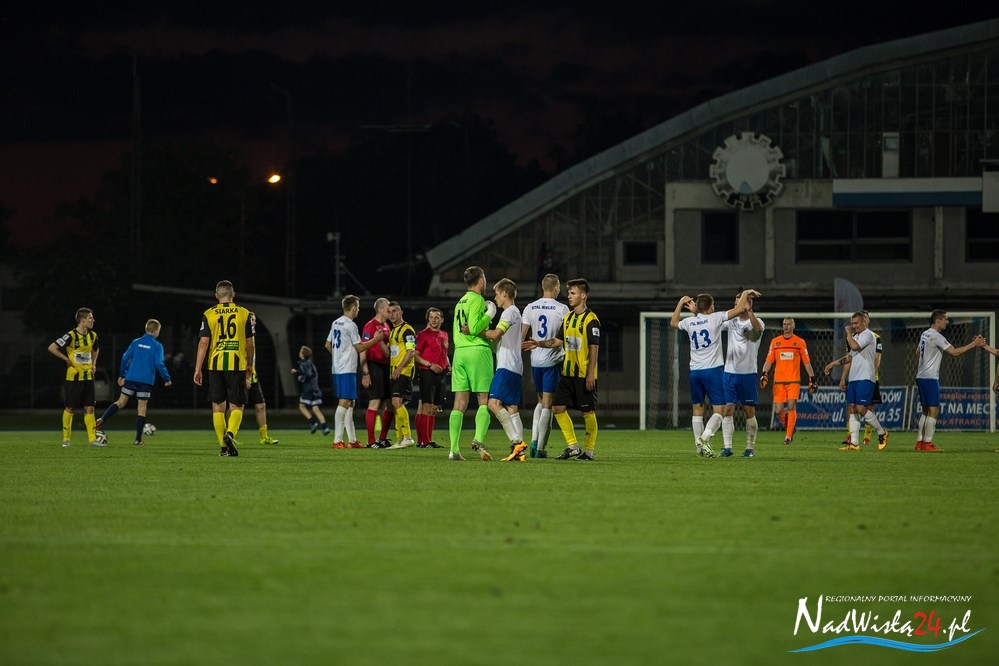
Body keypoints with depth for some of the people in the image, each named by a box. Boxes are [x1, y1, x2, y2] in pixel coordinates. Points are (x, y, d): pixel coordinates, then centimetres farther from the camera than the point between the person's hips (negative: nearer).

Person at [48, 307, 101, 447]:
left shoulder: (92, 336, 7)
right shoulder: (71, 336, -14)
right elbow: (52, 348, -15)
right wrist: (67, 360, -11)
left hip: (88, 377, 5)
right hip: (73, 377, -5)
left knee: (89, 408, 1)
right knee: (70, 408, 2)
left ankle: (92, 438, 1)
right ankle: (66, 438, 13)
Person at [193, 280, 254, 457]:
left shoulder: (209, 315, 2)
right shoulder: (244, 314, 3)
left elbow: (203, 342, -3)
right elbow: (250, 344, 6)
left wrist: (198, 369, -1)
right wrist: (249, 366, 20)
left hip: (215, 366, 1)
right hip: (237, 366, -1)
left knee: (218, 407, 9)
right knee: (236, 407, 4)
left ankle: (223, 446, 8)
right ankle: (230, 433, -23)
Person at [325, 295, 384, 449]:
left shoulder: (335, 323, 13)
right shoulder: (350, 325, -12)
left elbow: (328, 345, 19)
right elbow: (359, 347, -10)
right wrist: (375, 339, 1)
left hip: (337, 368, 9)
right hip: (347, 370, -9)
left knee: (350, 403, 13)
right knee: (344, 402, -11)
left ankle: (352, 440, 16)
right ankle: (337, 440, -15)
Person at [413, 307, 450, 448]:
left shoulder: (444, 335, 17)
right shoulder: (423, 335, -5)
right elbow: (415, 355, -9)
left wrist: (448, 365, 12)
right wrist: (430, 365, -18)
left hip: (441, 373, 8)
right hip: (427, 373, -8)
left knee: (434, 408, 9)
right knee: (426, 406, -11)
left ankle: (428, 439, 13)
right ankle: (423, 441, -13)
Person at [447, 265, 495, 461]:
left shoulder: (460, 302, 19)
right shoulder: (477, 300, -6)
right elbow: (474, 328, -14)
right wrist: (489, 315, -3)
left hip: (459, 350, 7)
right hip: (478, 350, -7)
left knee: (460, 403, 3)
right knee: (485, 400, -4)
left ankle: (454, 449, -3)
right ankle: (478, 440, -22)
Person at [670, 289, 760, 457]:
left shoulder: (690, 322, 7)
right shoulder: (714, 318, -6)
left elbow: (673, 323, 29)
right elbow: (738, 310, -8)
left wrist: (681, 303, 35)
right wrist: (745, 293, 6)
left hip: (695, 372, 5)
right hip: (712, 370, -5)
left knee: (697, 408, 13)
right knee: (718, 410, -4)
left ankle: (699, 445, 11)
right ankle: (705, 438, -25)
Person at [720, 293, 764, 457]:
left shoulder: (755, 322, -4)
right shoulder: (732, 321, 9)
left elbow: (758, 328, -27)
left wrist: (749, 312, -40)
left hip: (748, 373, -4)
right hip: (729, 372, 4)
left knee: (749, 412, 2)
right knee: (727, 410, -4)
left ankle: (750, 448, 12)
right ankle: (727, 447, -1)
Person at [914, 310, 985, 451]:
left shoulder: (924, 335, 13)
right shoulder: (936, 336, -15)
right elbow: (954, 352, -19)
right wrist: (973, 344, -13)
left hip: (920, 376, 9)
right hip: (930, 377, -9)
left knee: (926, 411, 13)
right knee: (934, 410, -6)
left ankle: (919, 442, 11)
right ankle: (927, 443, -9)